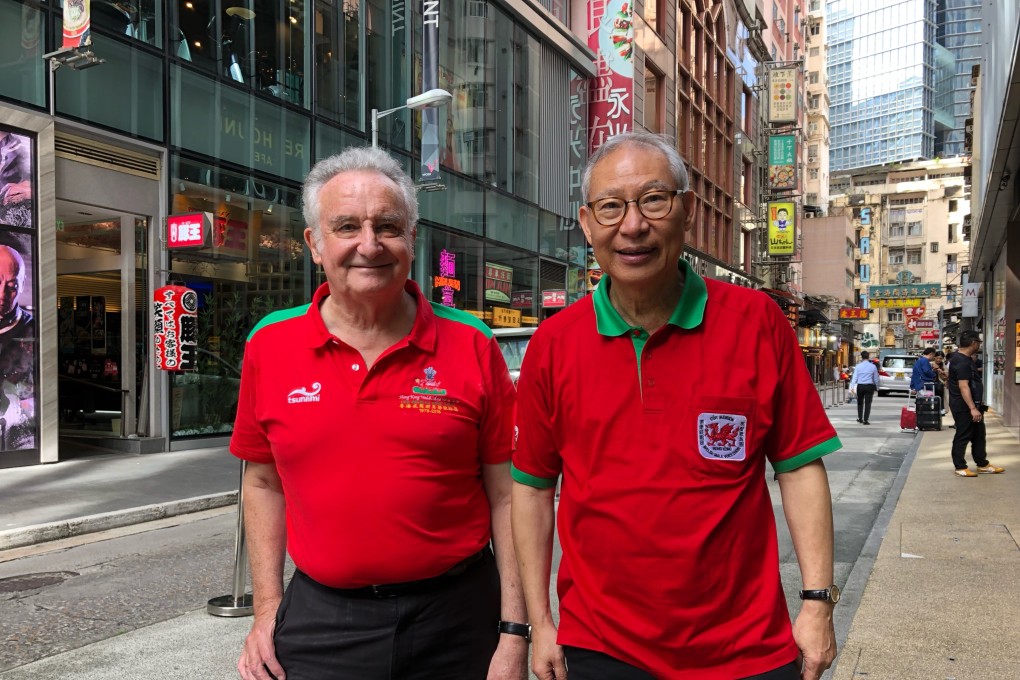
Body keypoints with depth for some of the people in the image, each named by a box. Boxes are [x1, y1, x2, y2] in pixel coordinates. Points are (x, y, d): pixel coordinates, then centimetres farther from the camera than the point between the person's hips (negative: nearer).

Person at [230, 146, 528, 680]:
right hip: (320, 618, 1)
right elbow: (264, 484, 10)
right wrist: (267, 608, 5)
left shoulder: (473, 347, -6)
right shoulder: (269, 346, 0)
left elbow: (505, 497, -3)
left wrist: (514, 633, -5)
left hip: (455, 616, 0)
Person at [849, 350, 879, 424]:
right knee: (867, 403, 1)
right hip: (869, 386, -1)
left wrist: (852, 387, -8)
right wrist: (876, 388, 19)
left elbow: (855, 377, -6)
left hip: (860, 386, 1)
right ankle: (865, 420, -5)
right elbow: (876, 378, 7)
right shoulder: (873, 366, 0)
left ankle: (860, 418, 27)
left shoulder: (858, 366, -1)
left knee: (860, 402, 17)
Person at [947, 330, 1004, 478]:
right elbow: (963, 387, -28)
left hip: (972, 405, 11)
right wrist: (972, 408, -31)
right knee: (963, 437, -2)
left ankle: (983, 465, 24)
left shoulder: (962, 357, 12)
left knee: (978, 435, 16)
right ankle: (960, 468, 7)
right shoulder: (962, 362, -22)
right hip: (964, 407, -11)